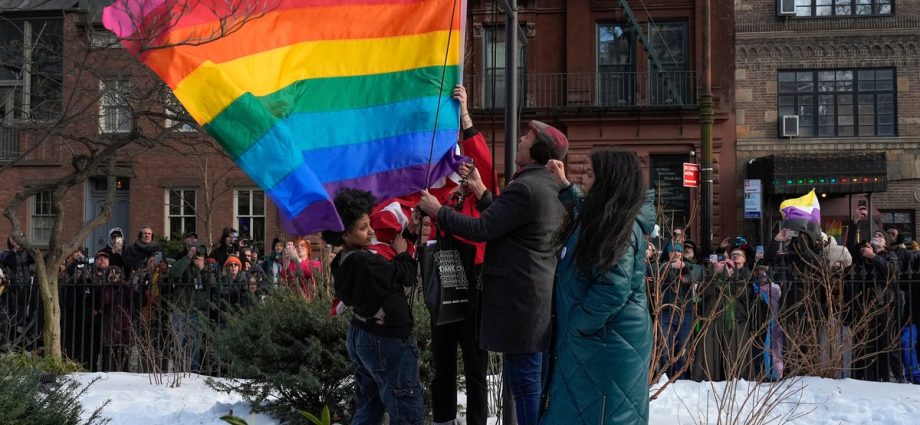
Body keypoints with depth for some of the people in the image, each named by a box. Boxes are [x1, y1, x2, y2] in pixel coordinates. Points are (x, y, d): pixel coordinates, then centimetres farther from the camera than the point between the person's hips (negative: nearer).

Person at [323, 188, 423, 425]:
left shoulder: (343, 263, 2)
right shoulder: (366, 263, -26)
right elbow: (407, 276, -15)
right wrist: (402, 253, 2)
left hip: (359, 335, 10)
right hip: (387, 341, -10)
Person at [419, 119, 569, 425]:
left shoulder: (525, 187, -19)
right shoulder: (553, 186, 12)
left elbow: (481, 230, -18)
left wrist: (438, 211, -7)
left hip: (520, 299, -10)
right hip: (544, 296, 10)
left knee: (525, 383, -3)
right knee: (541, 380, 17)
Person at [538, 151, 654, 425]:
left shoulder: (620, 227, -21)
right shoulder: (602, 218, 8)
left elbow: (613, 290, -27)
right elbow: (584, 209, 35)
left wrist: (575, 323, -17)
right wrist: (564, 184, 22)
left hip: (606, 341, -9)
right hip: (591, 337, 9)